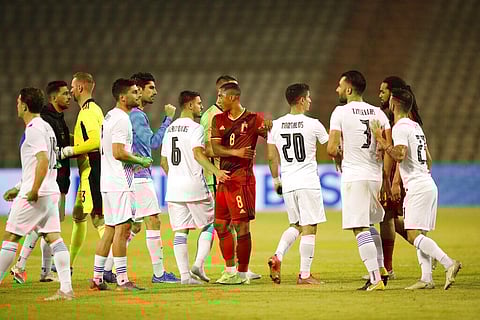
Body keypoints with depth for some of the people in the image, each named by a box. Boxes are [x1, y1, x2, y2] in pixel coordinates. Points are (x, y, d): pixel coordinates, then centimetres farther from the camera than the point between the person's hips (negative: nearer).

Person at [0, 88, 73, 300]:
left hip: (35, 195, -9)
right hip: (51, 192, 9)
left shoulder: (34, 129, -11)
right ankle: (66, 289, -6)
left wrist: (33, 190, -23)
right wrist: (19, 188, 27)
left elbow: (43, 160, -23)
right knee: (53, 237, 1)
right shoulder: (46, 127, 18)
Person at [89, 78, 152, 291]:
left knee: (110, 229, 12)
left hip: (108, 182, 10)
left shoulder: (110, 116, 17)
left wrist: (134, 161, 19)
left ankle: (97, 278, 14)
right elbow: (118, 152, -22)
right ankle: (122, 280, -9)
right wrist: (140, 160, -9)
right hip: (119, 183, -10)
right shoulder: (121, 119, -14)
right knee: (122, 228, -9)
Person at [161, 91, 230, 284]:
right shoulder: (194, 128, -8)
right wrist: (215, 171, -35)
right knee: (209, 225, 8)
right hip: (195, 187, -6)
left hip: (173, 188, 6)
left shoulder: (170, 129, 14)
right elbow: (198, 153, -25)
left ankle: (184, 274, 1)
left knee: (180, 232, 4)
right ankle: (198, 265, -5)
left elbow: (164, 161, 19)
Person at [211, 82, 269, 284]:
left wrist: (269, 129, -28)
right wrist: (235, 152, -16)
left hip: (242, 178, -7)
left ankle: (243, 273, -1)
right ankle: (230, 270, 22)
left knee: (241, 225, -8)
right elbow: (215, 148, 2)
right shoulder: (218, 120, 12)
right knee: (220, 225, 10)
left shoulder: (253, 119, -4)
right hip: (224, 177, 7)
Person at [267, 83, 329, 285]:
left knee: (296, 225, 20)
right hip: (308, 183, -5)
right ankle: (304, 275, 0)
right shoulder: (312, 124, -7)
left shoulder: (276, 125, 5)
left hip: (288, 184, 5)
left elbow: (272, 157, 9)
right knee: (309, 228, 1)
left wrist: (276, 180, 22)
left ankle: (277, 257, -1)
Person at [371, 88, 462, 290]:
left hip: (417, 187, -10)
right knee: (419, 235, 10)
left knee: (414, 235, -13)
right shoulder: (416, 127, 19)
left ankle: (449, 263, -25)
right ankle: (427, 279, 5)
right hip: (428, 184, 10)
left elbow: (399, 155, -23)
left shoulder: (400, 127, -10)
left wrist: (380, 139, -15)